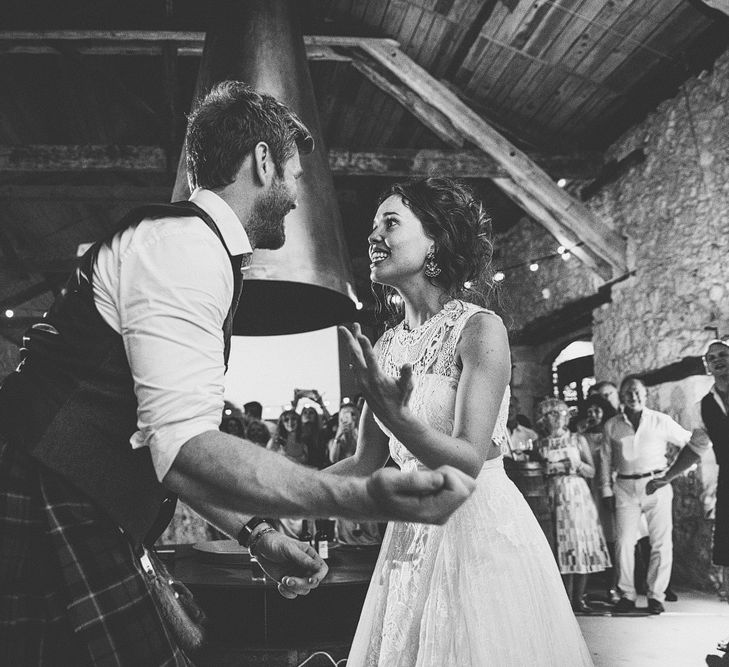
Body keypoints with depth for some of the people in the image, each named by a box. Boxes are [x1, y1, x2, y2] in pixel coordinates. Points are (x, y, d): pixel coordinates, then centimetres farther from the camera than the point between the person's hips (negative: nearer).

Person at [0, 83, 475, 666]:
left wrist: (257, 535, 16)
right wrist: (364, 498, -33)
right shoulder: (185, 242, -14)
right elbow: (184, 448, -26)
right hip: (48, 526, -10)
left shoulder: (194, 245, 20)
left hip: (85, 531, 10)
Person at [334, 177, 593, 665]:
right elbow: (366, 462, 8)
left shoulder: (479, 330, -13)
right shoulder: (386, 346, 6)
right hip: (410, 536, 6)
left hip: (481, 530, -6)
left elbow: (469, 461, -19)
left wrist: (394, 415, -33)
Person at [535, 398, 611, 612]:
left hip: (578, 494, 1)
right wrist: (546, 469, -8)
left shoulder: (578, 440, 9)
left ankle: (579, 599, 1)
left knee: (582, 543, -4)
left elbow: (592, 472, 7)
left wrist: (577, 464, -10)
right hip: (555, 496, -1)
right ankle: (567, 601, 0)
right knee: (563, 544, -4)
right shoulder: (541, 445, 8)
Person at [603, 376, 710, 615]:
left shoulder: (661, 421, 2)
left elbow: (692, 442, 6)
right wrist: (607, 491, 7)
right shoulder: (611, 425, 7)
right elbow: (607, 461, 12)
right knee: (624, 543, -2)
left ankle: (656, 595, 11)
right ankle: (627, 595, 10)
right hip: (625, 488, 1)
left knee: (661, 543, 0)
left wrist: (670, 475, 0)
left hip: (656, 486, -1)